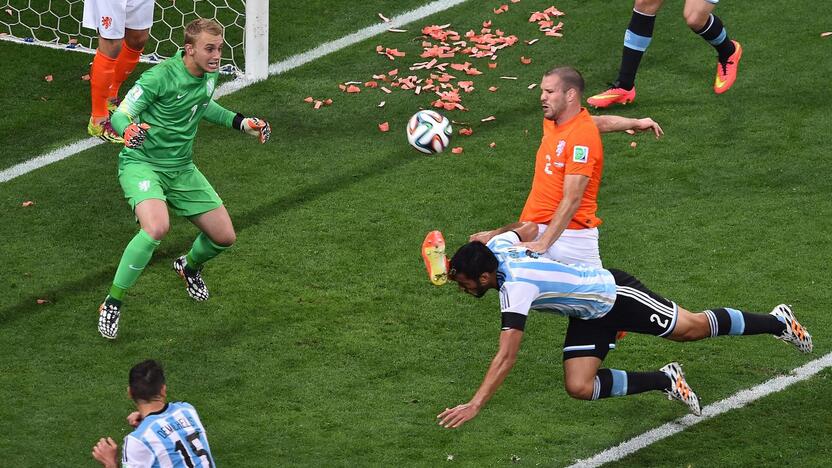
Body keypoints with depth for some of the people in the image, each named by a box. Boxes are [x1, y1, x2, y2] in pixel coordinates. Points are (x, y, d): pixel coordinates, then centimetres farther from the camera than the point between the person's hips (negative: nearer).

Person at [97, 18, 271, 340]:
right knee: (156, 228, -35)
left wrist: (241, 123, 15)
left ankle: (190, 266, 44)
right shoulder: (159, 78, -23)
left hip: (182, 169, 7)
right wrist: (128, 130, -40)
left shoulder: (210, 75, 0)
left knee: (224, 237, 6)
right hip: (142, 164, -7)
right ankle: (112, 303, -19)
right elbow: (119, 115, -17)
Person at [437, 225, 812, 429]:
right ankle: (667, 381, 16)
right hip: (589, 317, 8)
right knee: (579, 388, -3)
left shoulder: (515, 288, -37)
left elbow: (506, 357, -41)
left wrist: (474, 406, -43)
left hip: (617, 295, -8)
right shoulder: (497, 246, -12)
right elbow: (529, 229, 12)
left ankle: (778, 321, 33)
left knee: (693, 329, 11)